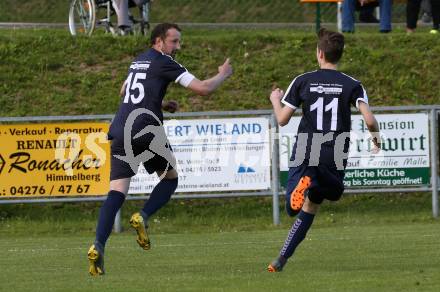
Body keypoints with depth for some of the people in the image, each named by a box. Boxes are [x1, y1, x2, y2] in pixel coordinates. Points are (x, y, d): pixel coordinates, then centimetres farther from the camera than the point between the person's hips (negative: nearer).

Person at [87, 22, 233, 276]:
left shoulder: (138, 61, 22)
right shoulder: (164, 63, -1)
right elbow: (203, 88, -5)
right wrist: (224, 75, 14)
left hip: (120, 132, 6)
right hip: (147, 132, -6)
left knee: (117, 192, -3)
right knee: (170, 178, 18)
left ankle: (98, 246, -22)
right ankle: (143, 217, -5)